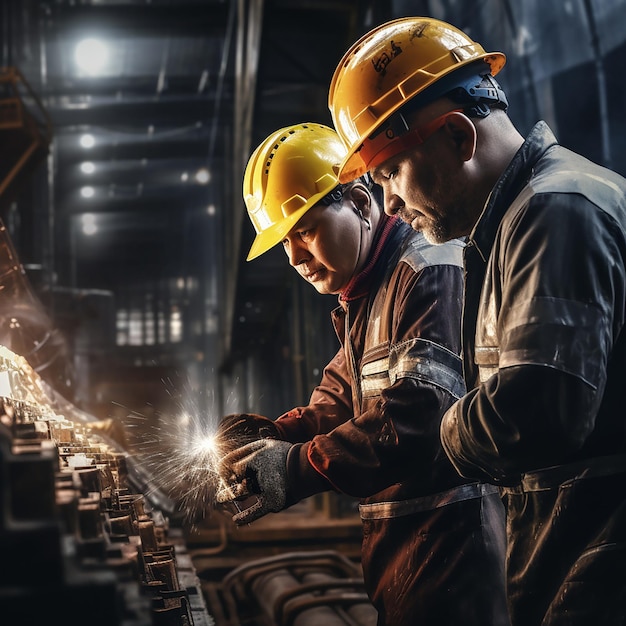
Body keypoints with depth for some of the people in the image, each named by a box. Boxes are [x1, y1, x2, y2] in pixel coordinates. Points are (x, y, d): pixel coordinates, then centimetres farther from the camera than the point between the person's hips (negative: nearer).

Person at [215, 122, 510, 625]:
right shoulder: (361, 301, 18)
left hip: (447, 525, -9)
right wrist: (268, 437, 0)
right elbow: (340, 401, 18)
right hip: (392, 528, 9)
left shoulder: (431, 270, -15)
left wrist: (301, 467, -24)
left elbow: (417, 413, -26)